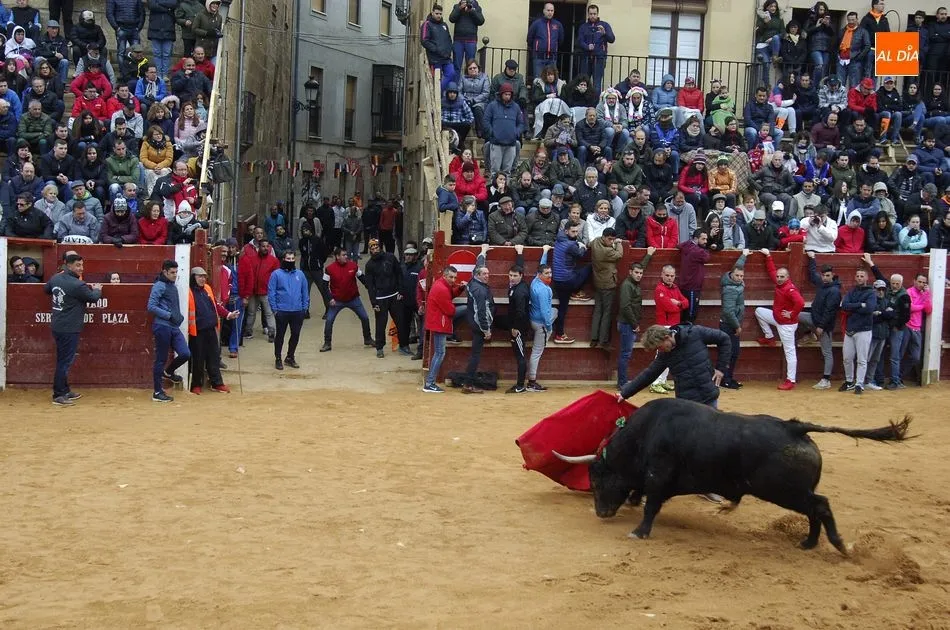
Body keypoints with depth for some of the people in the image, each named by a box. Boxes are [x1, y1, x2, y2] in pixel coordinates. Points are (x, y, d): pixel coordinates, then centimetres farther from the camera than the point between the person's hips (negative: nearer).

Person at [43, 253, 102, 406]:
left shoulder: (55, 279, 5)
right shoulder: (77, 285, -20)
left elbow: (46, 289, 25)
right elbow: (93, 297, -9)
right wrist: (97, 289, 12)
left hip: (57, 326, 9)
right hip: (69, 329, -9)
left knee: (63, 359, 17)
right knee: (65, 361, -3)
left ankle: (65, 391, 26)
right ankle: (58, 396, 0)